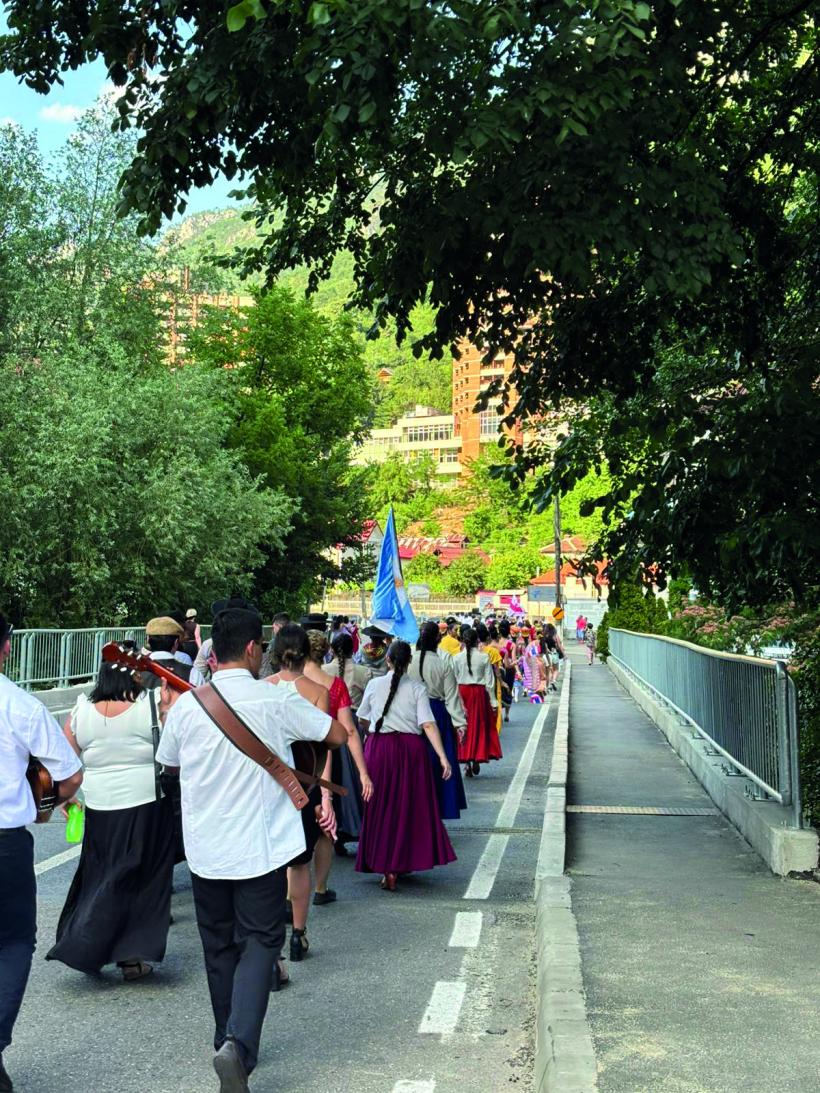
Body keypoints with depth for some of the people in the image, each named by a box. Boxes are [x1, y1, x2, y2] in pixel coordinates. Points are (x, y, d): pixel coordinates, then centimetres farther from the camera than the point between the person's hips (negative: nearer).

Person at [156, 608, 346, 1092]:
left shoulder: (186, 704, -6)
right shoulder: (278, 699, -12)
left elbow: (168, 762, 12)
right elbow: (338, 735, 1)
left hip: (205, 849, 3)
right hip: (261, 848, -3)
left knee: (220, 945, 18)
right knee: (260, 942, 6)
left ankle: (229, 1041, 31)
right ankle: (239, 1044, -12)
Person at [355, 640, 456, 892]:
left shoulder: (374, 684, 0)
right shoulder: (417, 689, -3)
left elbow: (362, 720, 12)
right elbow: (428, 725, -11)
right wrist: (443, 757, -12)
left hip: (379, 748, 0)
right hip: (411, 748, 0)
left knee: (382, 808, 8)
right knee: (411, 807, 14)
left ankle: (387, 870, 5)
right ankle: (405, 862, 22)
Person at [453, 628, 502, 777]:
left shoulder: (457, 658, -4)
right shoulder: (484, 657, -6)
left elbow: (453, 681, -3)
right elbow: (489, 682, -4)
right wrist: (493, 702, 2)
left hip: (462, 692, 1)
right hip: (479, 692, -1)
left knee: (465, 728, 8)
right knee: (480, 726, 13)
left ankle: (466, 763, 4)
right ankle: (477, 759, 8)